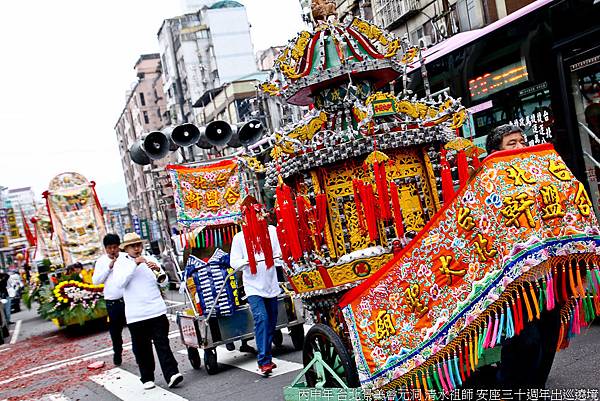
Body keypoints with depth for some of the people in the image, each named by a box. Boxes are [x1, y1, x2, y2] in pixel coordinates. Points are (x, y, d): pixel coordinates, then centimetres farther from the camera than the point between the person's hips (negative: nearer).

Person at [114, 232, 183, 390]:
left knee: (162, 343, -4)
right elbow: (121, 283, -12)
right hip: (135, 314, 0)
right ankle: (147, 378, 16)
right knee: (141, 347, 6)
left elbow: (164, 281, 5)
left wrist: (158, 270, -16)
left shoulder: (150, 259, 10)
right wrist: (134, 264, -20)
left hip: (157, 310, 0)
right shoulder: (120, 263, 6)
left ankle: (172, 374, -8)